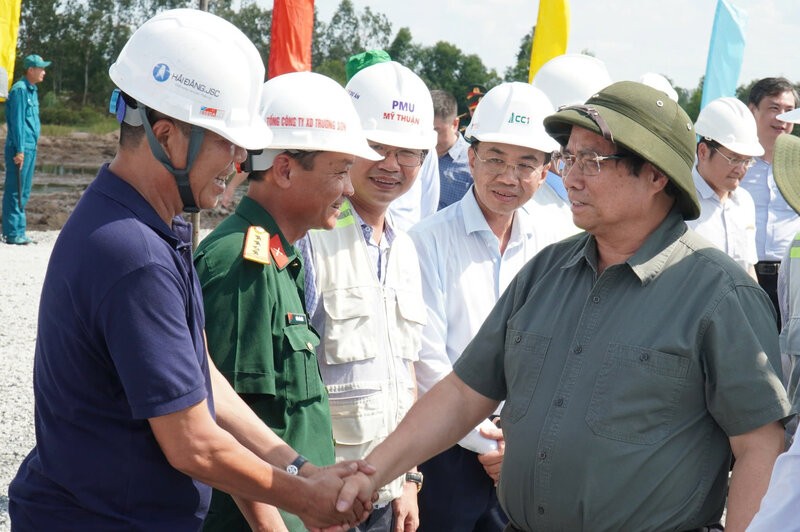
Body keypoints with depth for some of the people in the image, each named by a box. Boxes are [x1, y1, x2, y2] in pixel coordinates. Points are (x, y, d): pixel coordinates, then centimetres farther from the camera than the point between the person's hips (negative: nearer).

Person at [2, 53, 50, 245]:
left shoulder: (32, 90, 16)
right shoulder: (19, 90, -12)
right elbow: (16, 121, -17)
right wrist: (19, 150, -20)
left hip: (30, 148, 10)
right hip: (20, 148, -10)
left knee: (24, 192, 12)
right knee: (15, 191, -6)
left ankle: (18, 232, 17)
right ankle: (12, 233, -4)